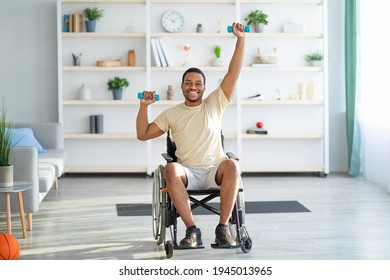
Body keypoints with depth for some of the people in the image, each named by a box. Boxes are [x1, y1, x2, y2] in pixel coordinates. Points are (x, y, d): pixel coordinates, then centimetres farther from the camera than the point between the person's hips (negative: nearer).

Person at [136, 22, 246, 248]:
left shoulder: (215, 104, 10)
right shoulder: (171, 114, 13)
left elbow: (233, 73, 3)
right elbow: (143, 135, 13)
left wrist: (241, 40, -5)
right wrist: (144, 106, 0)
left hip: (215, 171, 0)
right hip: (188, 173, 0)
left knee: (232, 165, -36)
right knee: (171, 170, -36)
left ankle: (223, 227, -29)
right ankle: (192, 230, -33)